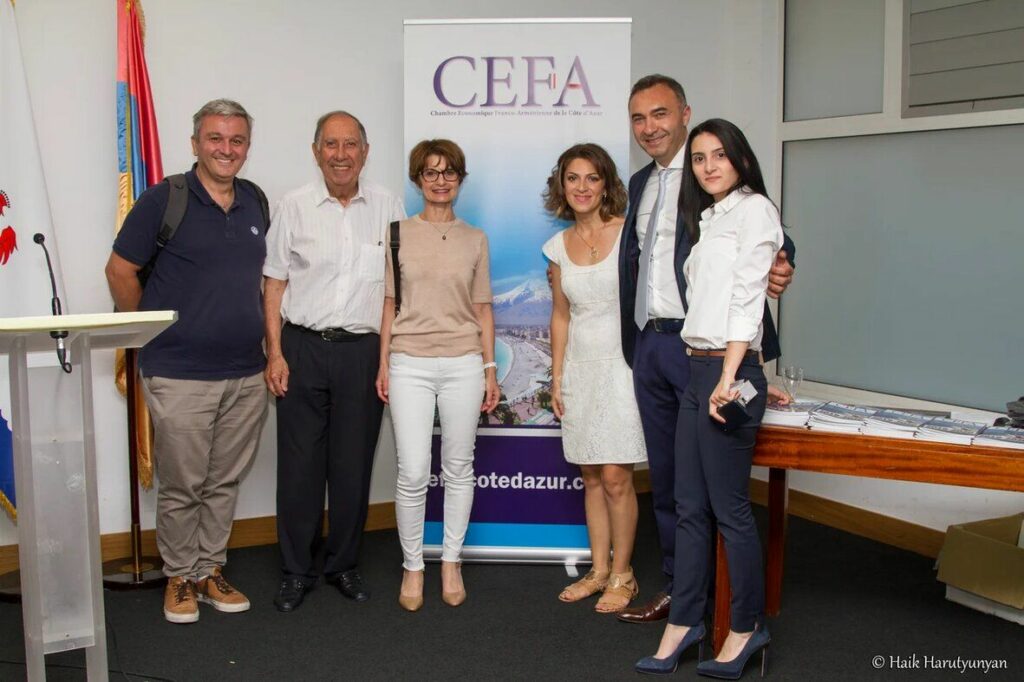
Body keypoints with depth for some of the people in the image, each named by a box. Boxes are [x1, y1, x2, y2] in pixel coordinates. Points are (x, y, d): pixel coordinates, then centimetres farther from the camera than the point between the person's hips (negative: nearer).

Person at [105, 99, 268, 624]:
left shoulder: (255, 201, 9)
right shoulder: (163, 200, -7)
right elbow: (120, 270, -3)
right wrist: (150, 333, 0)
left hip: (247, 373, 5)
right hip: (180, 376, -5)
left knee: (225, 482, 14)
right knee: (181, 486, 5)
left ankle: (211, 569, 28)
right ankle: (180, 577, 22)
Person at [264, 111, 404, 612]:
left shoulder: (388, 208, 6)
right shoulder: (294, 207, 4)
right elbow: (275, 284, 5)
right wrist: (275, 353, -3)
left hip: (364, 349, 1)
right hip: (303, 346, 0)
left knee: (353, 464, 7)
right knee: (299, 464, 3)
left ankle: (344, 565, 23)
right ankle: (296, 570, 17)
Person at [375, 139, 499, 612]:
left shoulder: (474, 239, 9)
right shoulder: (399, 234, 5)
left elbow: (482, 309, 10)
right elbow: (389, 304, 6)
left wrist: (489, 367, 4)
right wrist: (383, 364, 2)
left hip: (463, 364, 2)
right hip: (410, 364, -1)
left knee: (458, 468, 7)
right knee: (413, 473, -4)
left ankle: (451, 563, 21)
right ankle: (412, 566, 14)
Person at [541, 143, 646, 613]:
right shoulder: (558, 246, 8)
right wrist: (557, 376, 12)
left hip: (622, 364, -5)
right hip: (580, 367, 5)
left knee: (615, 478, -4)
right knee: (591, 477, 10)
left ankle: (622, 576, 12)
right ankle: (599, 569, 22)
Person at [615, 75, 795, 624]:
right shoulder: (640, 183, 18)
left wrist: (777, 269, -34)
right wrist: (634, 342, 11)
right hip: (648, 345, 8)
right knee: (665, 479, 14)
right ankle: (677, 588, 26)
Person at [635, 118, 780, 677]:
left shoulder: (754, 209, -4)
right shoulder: (709, 218, 20)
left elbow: (748, 296, -13)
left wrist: (729, 377, -20)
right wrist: (706, 373, 11)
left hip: (729, 370, -8)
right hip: (695, 370, 8)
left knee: (729, 508, -2)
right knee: (690, 507, 10)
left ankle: (747, 627, 12)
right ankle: (683, 621, 17)